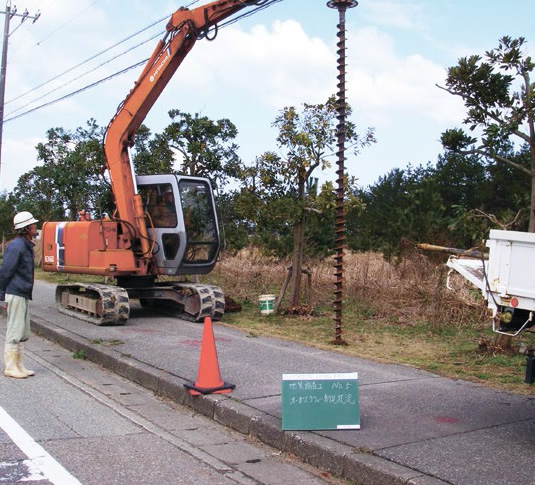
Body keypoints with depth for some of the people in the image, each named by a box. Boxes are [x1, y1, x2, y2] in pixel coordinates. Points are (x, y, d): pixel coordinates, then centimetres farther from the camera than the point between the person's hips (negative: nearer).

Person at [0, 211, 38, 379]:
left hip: (24, 295, 10)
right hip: (16, 294, -10)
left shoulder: (26, 246, 15)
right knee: (15, 332, -4)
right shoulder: (16, 246, -15)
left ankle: (19, 366, 20)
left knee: (23, 333, 13)